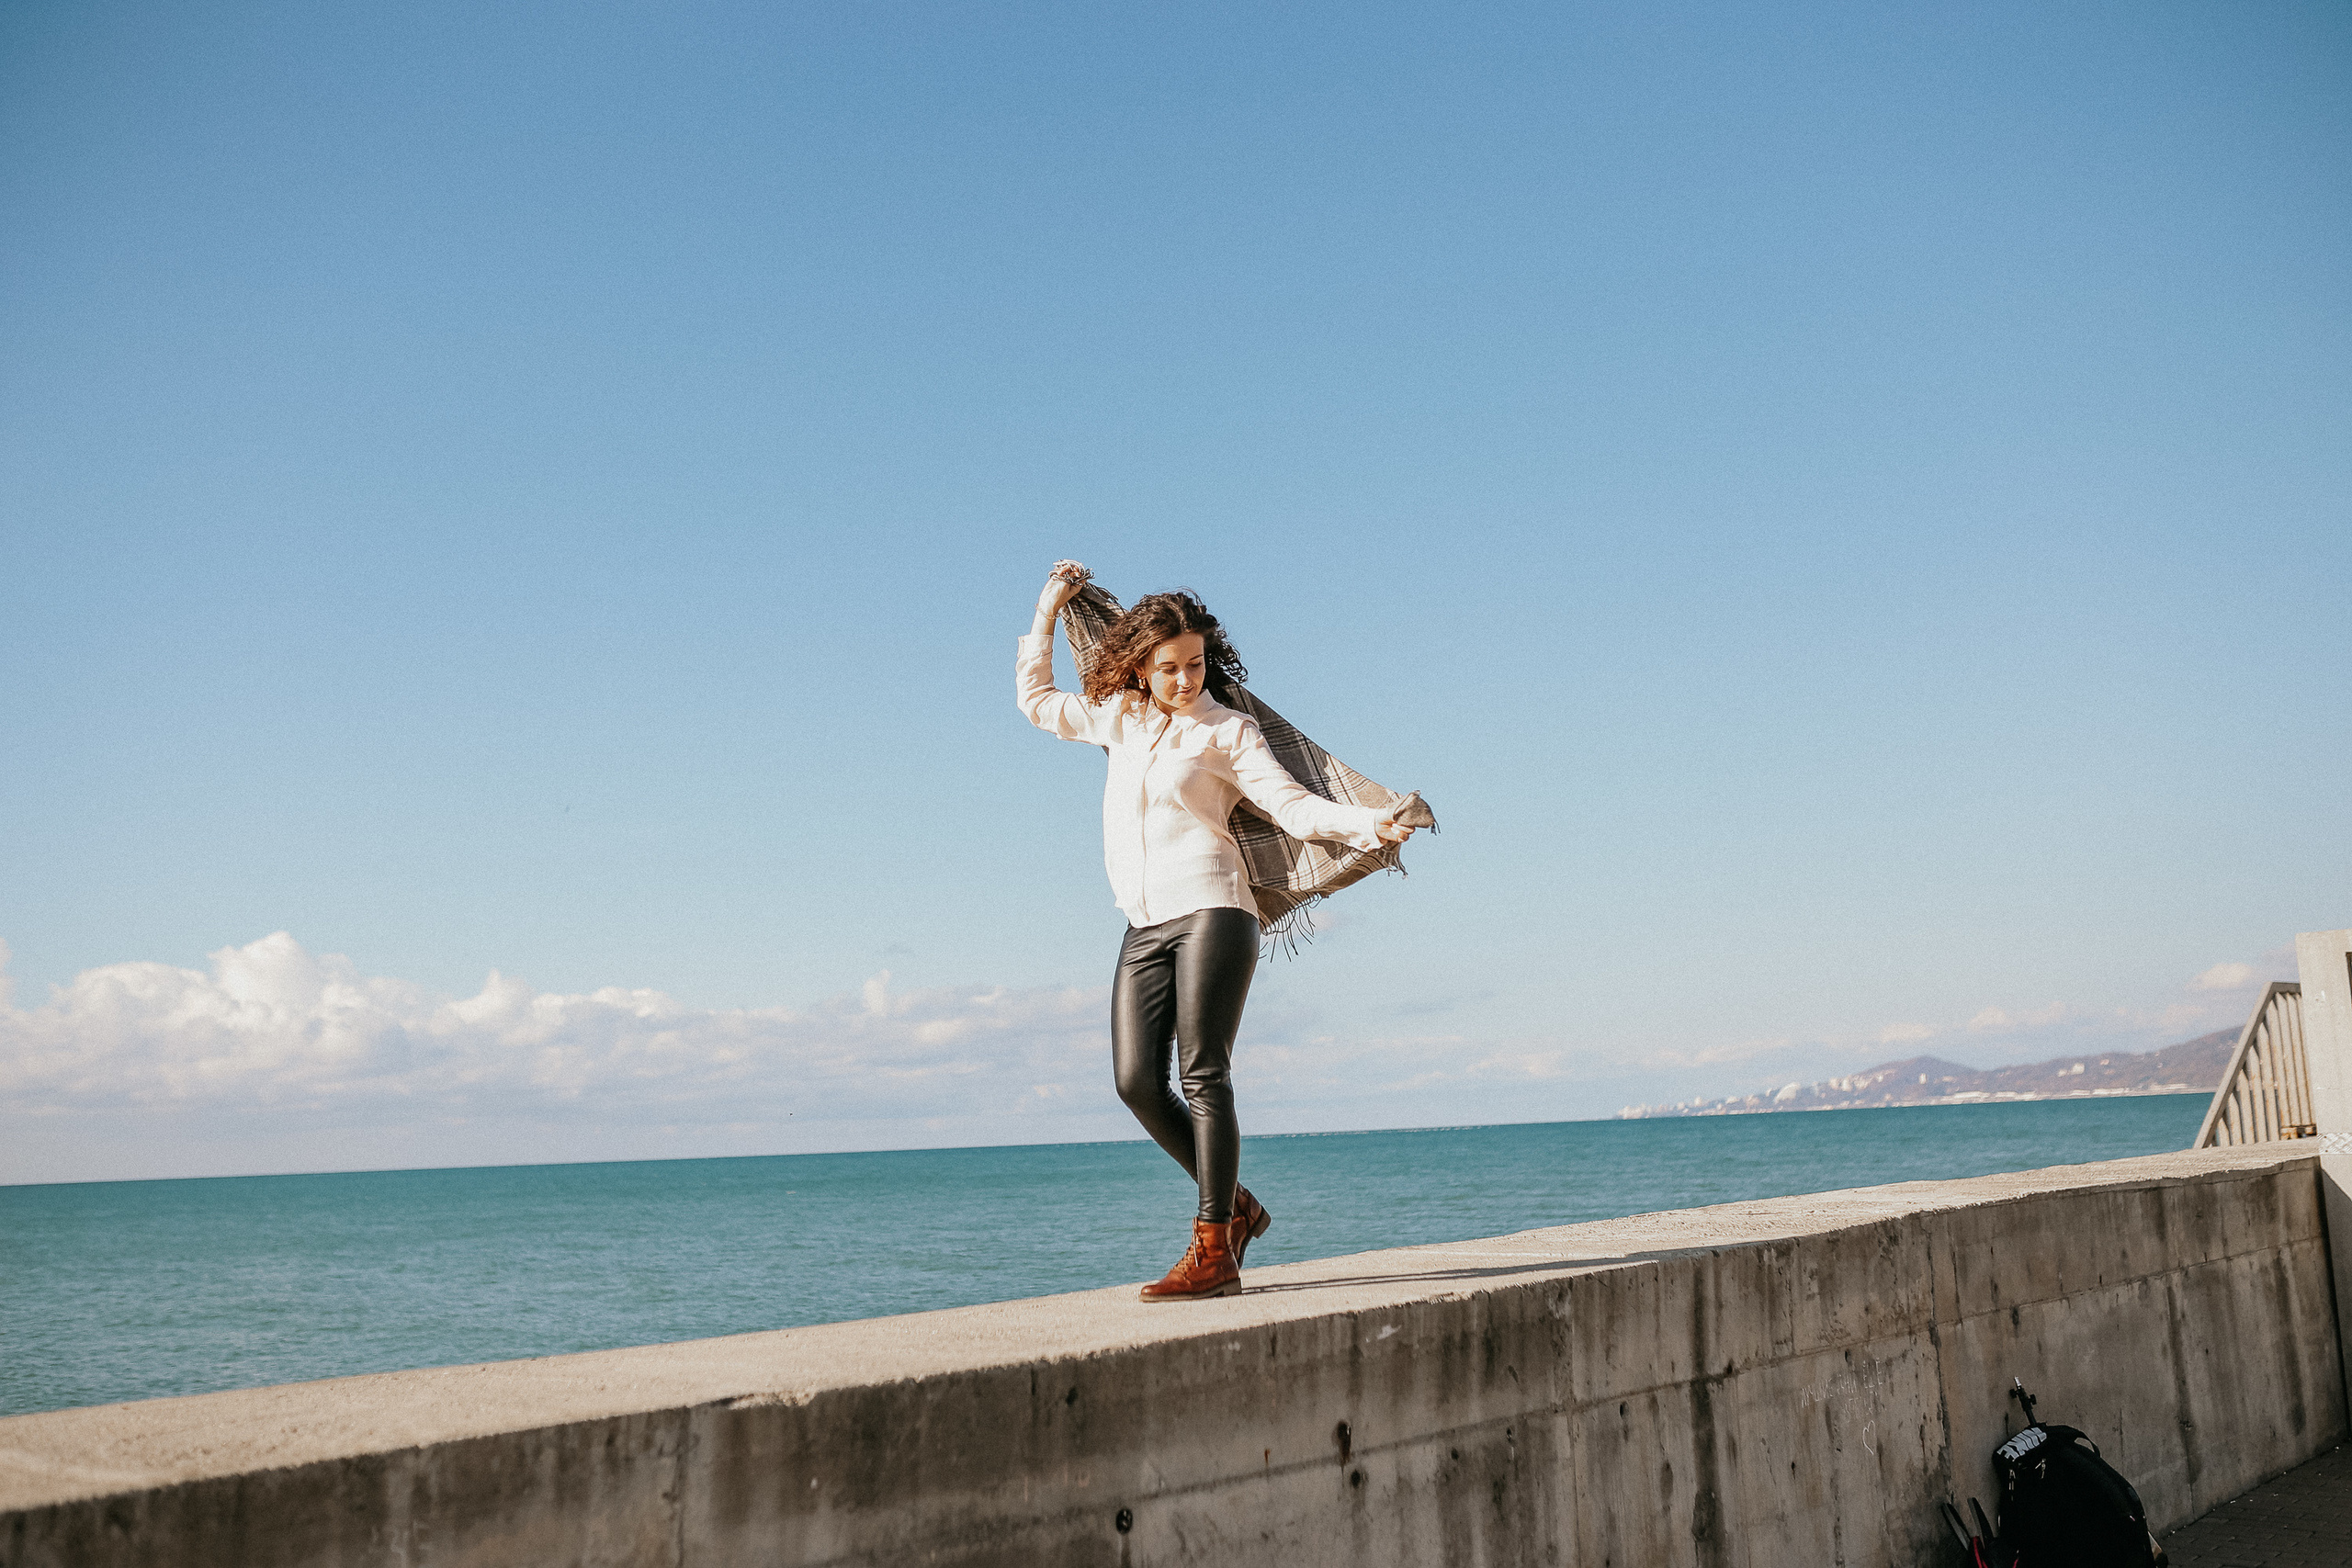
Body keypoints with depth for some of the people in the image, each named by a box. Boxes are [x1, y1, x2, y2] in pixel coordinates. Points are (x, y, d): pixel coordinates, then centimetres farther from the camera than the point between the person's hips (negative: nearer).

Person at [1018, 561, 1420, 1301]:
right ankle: (1235, 1205, 10)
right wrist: (1048, 609, 32)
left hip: (1209, 911, -5)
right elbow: (1036, 699, 33)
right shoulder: (1119, 720, 19)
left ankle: (1214, 1250, -8)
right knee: (1136, 1081, -6)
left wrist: (1369, 823, -20)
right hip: (1144, 929, 5)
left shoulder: (1225, 731, 4)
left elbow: (1293, 806, -4)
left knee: (1202, 1074, -11)